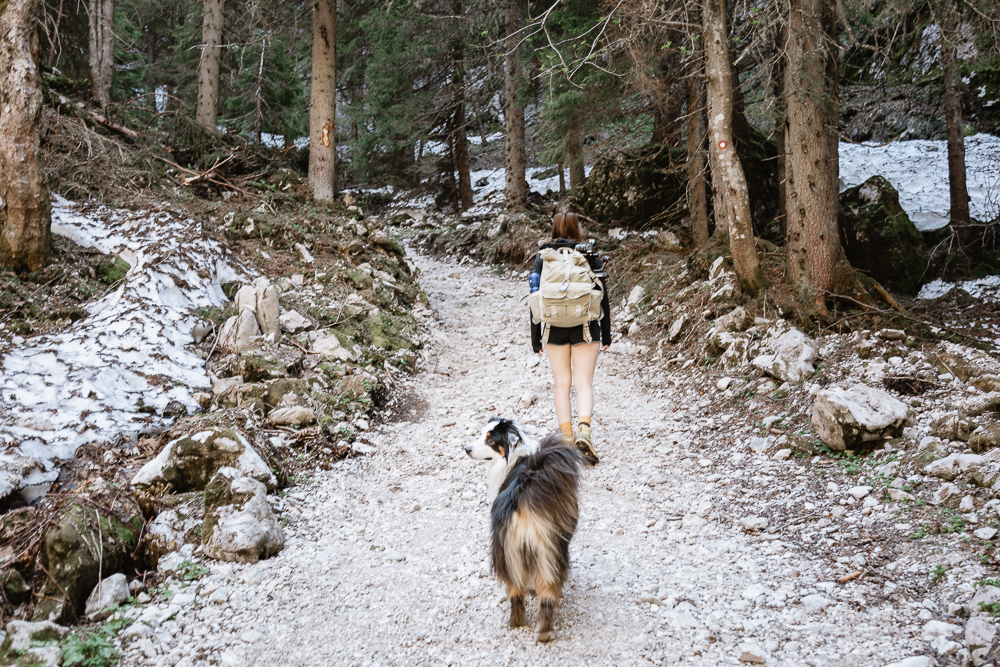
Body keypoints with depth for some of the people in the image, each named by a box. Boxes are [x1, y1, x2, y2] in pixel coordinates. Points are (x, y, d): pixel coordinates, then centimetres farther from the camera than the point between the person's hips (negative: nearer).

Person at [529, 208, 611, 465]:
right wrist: (606, 333, 8)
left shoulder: (543, 258, 0)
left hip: (554, 329, 1)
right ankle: (584, 430, -19)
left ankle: (567, 437, 10)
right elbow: (603, 297, -1)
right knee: (584, 383, 2)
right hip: (585, 328, -1)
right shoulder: (590, 256, -2)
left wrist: (535, 338, 7)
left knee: (562, 383, 11)